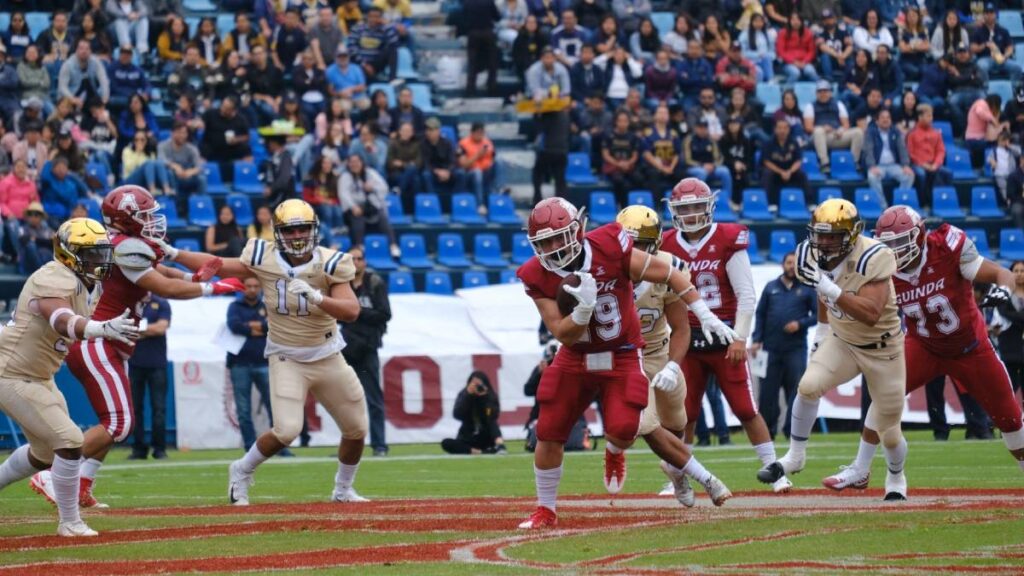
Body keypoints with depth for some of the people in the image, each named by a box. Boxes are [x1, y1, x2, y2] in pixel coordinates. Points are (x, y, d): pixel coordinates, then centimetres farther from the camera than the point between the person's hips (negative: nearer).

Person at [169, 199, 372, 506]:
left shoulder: (329, 263, -12)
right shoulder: (264, 260, -9)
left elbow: (351, 311, -21)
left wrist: (316, 298, -36)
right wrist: (172, 253, -8)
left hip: (328, 358, 2)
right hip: (287, 360, -2)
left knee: (356, 429, 8)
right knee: (286, 430, -20)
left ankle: (343, 489, 34)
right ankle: (242, 472, 6)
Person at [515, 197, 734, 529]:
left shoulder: (610, 250, -20)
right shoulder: (538, 277, -13)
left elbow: (669, 275, -10)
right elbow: (564, 335, -15)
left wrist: (705, 314, -10)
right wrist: (584, 307, -34)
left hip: (621, 357, -2)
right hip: (575, 360, 2)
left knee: (623, 430, -18)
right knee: (549, 432, -3)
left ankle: (614, 453, 21)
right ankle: (545, 511, 14)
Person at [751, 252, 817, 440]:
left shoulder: (808, 289, 6)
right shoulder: (771, 287, 12)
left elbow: (818, 315, 4)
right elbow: (760, 315, 11)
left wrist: (801, 324, -13)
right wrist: (756, 340, 1)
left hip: (796, 348, -2)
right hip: (771, 348, 2)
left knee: (796, 389, -4)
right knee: (768, 391, 2)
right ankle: (767, 429, 9)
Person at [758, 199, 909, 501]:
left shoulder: (872, 259, -29)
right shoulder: (816, 256, -10)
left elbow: (871, 314, -40)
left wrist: (827, 285, -45)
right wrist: (822, 332, 18)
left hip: (882, 350, -4)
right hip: (841, 341, 4)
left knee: (889, 431, 5)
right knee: (809, 386, -24)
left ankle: (896, 479, 36)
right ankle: (795, 456, -5)